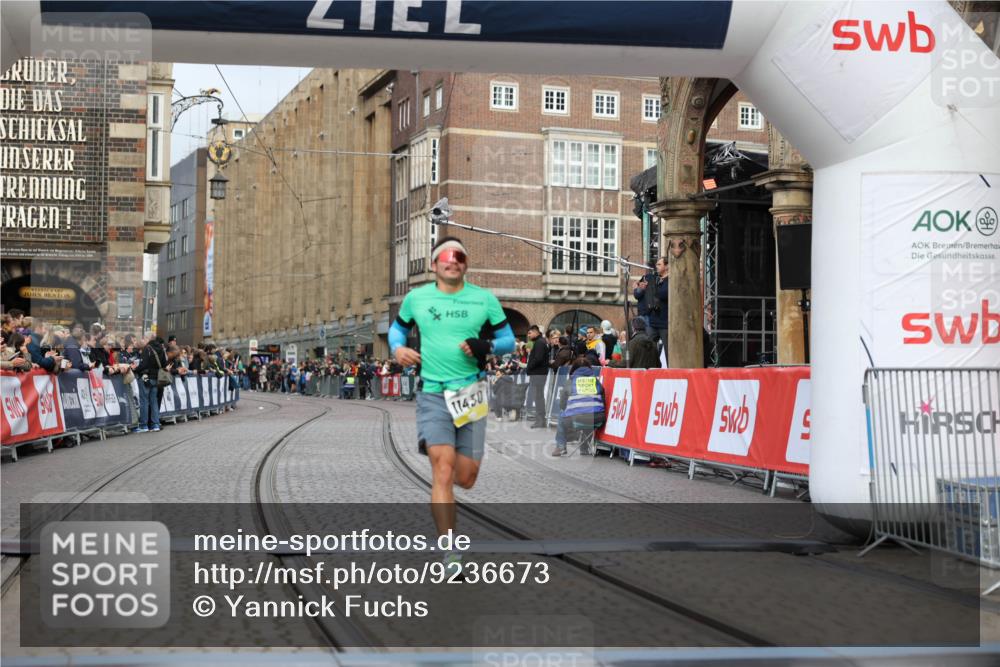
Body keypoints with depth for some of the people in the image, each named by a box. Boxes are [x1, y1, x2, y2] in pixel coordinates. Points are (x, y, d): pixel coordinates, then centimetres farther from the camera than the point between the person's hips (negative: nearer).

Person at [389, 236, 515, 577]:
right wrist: (397, 347, -1)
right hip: (433, 394, -1)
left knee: (466, 478, 2)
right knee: (443, 470, -15)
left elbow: (508, 339, 9)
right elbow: (397, 327, 21)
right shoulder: (416, 298, 5)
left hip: (470, 393, 2)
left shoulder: (484, 299, 4)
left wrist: (486, 347, -12)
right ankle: (450, 553, -12)